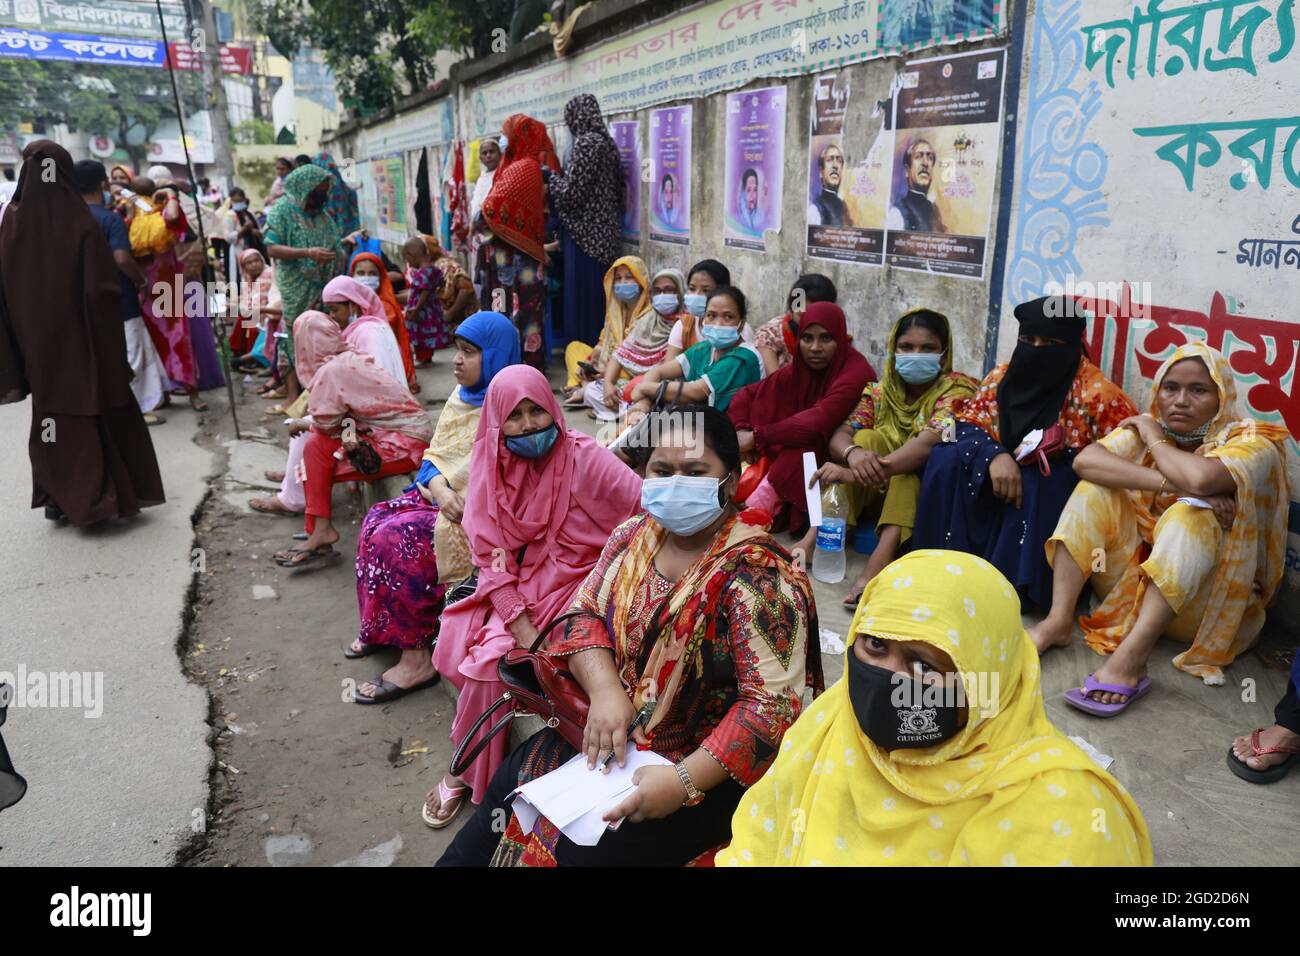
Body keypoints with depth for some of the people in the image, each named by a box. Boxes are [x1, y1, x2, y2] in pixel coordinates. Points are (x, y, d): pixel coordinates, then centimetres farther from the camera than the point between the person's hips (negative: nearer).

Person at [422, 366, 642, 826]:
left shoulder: (582, 455, -12)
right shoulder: (490, 464, -1)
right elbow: (489, 552, -3)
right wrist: (516, 618, -15)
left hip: (568, 579, -4)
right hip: (512, 584, 4)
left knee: (492, 656, -22)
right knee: (454, 646, -17)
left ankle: (468, 773, 3)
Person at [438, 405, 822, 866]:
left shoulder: (755, 576, -23)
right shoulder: (634, 535, -1)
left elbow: (772, 705, -25)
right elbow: (585, 612, 3)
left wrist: (684, 782, -30)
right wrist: (604, 690, -16)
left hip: (707, 768, -6)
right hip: (616, 733, 7)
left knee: (573, 849, -14)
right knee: (508, 788, 5)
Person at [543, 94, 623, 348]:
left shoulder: (585, 143, -14)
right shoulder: (606, 141, 12)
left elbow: (570, 192, -17)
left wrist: (550, 175, 3)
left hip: (583, 230, -9)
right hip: (604, 229, 9)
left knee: (582, 293, -3)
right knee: (599, 292, 11)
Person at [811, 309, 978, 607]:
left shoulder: (956, 390, -10)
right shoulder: (881, 391, 4)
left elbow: (928, 444, -28)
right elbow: (840, 436, -10)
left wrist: (856, 473, -40)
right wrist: (854, 453, -37)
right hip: (876, 495, 3)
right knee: (869, 439, -21)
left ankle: (879, 559, -47)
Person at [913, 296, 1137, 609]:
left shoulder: (1097, 392, -13)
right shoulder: (1003, 376, 1)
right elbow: (967, 424, -2)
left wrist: (1059, 455, -24)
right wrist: (994, 455, -24)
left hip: (1057, 507, -4)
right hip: (1002, 479, 4)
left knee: (1037, 481, -35)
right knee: (948, 461, -17)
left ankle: (1014, 584, -24)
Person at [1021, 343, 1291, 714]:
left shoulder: (1252, 442, -11)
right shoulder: (1147, 428, 1)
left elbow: (1200, 478, -36)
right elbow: (1085, 460, -19)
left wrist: (1155, 440, -15)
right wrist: (1168, 483, -30)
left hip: (1198, 602, -4)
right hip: (1134, 582, 4)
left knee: (1193, 513, -31)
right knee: (1095, 489, -14)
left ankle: (1132, 656, -42)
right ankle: (1058, 621, -24)